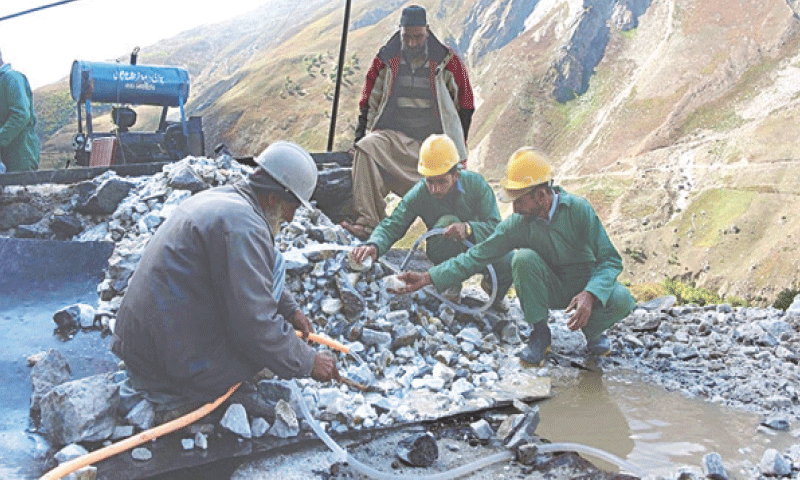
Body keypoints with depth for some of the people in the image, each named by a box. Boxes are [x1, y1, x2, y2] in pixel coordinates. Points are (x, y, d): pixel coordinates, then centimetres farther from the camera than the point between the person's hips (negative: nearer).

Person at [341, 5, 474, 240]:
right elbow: (369, 101, 16)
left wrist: (458, 145, 8)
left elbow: (465, 104, 11)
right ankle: (366, 222, -36)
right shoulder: (386, 60, 7)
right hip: (394, 137, 0)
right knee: (366, 148, -30)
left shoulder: (448, 61, 4)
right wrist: (361, 131, 5)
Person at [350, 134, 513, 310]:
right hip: (444, 254, -1)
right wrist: (373, 245, -45)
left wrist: (468, 229, -48)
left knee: (507, 261, -28)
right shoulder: (418, 194, -20)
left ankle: (492, 289, 10)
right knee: (449, 221, -33)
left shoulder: (475, 183, -21)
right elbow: (392, 224, -23)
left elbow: (495, 226, -26)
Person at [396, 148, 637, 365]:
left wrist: (589, 295, -39)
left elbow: (610, 260, -20)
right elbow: (477, 256, -11)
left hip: (587, 284, -1)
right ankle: (540, 333, -13)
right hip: (549, 289, 1)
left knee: (622, 301, -32)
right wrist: (428, 277, -19)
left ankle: (592, 330, 3)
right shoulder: (517, 224, -13)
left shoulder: (578, 209, -21)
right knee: (523, 258, -30)